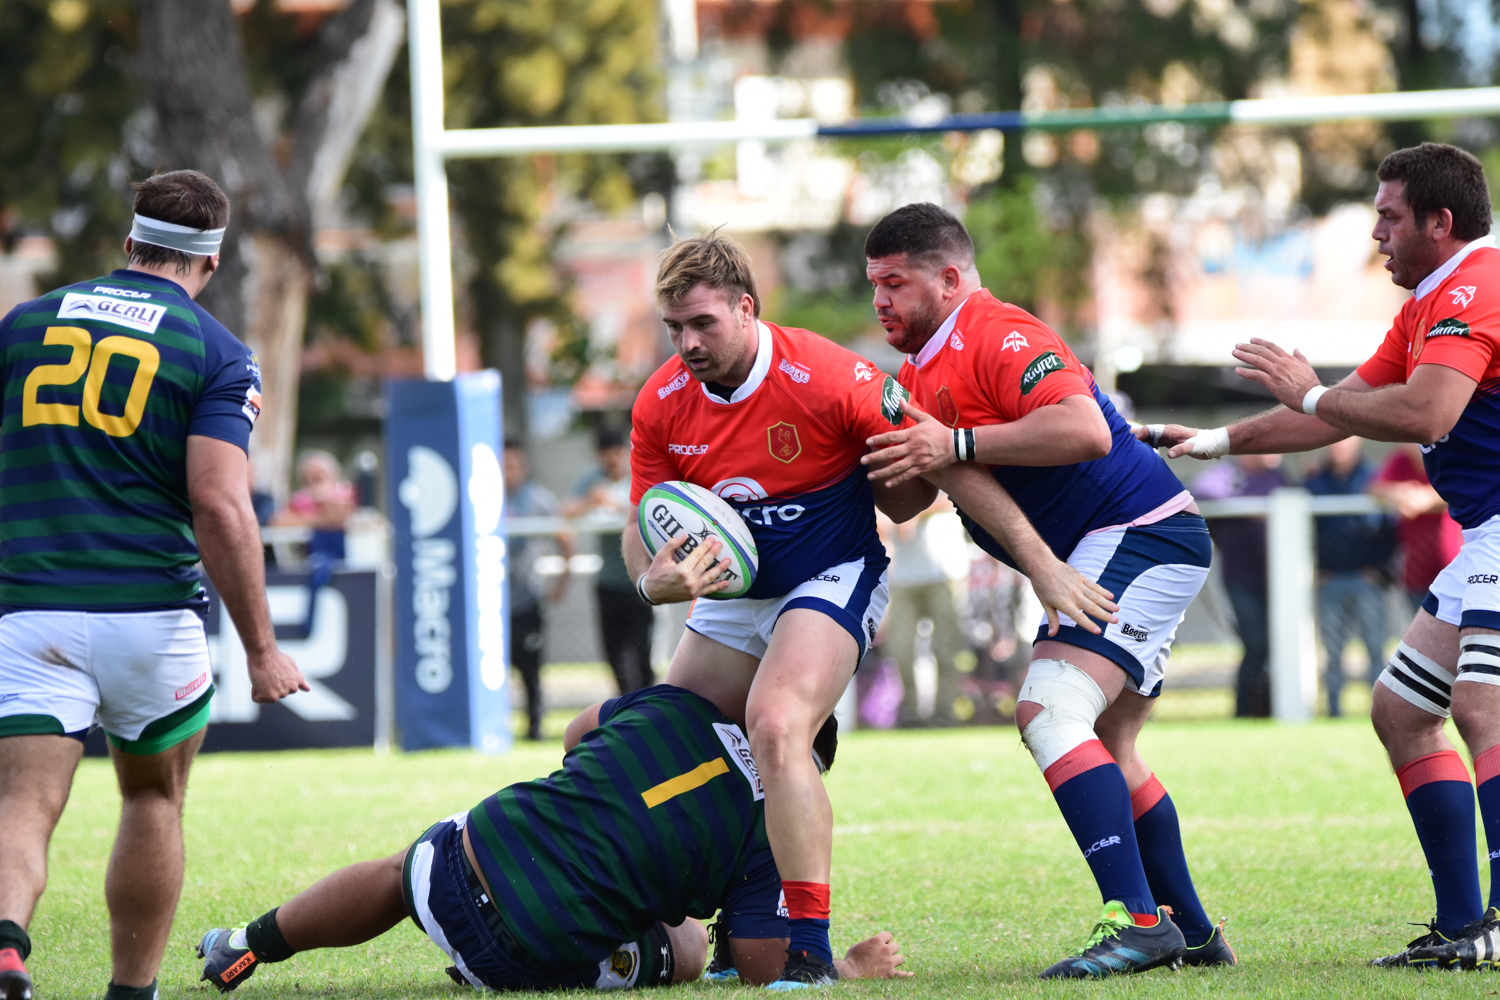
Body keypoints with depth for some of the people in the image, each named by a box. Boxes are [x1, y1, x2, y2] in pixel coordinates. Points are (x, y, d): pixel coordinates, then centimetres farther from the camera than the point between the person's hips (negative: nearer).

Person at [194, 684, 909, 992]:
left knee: (397, 872, 36)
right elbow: (764, 971, -3)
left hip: (463, 858, 3)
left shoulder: (675, 703, 3)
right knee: (685, 944, 23)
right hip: (544, 953, -3)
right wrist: (854, 967, 11)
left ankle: (251, 946, 47)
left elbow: (577, 733, 23)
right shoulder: (773, 826, -6)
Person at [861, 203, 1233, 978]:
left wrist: (957, 445, -31)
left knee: (1050, 713, -23)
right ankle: (1193, 933, 24)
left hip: (1137, 534, -12)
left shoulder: (999, 336, -16)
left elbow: (1086, 429, -31)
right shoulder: (923, 369, 17)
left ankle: (1138, 922, -29)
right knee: (1106, 749, 18)